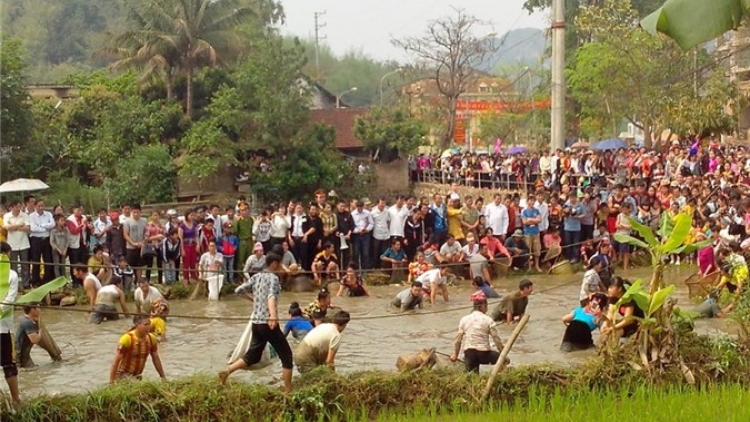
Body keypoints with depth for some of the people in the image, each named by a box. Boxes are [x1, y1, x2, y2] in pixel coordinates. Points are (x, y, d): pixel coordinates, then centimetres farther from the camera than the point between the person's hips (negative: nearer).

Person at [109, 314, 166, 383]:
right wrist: (112, 382, -24)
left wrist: (163, 377, 9)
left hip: (137, 376, 6)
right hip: (123, 376, -6)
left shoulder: (151, 339, -6)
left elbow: (156, 359, 7)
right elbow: (116, 361, -21)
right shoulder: (127, 339, -22)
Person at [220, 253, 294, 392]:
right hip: (268, 322, -7)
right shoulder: (273, 277, -9)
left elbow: (239, 290, 14)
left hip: (256, 322, 7)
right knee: (286, 355, 3)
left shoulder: (256, 277, 12)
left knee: (253, 356, 18)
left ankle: (226, 371, 2)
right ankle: (288, 391, 4)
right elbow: (271, 296, -28)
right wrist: (273, 316, -44)